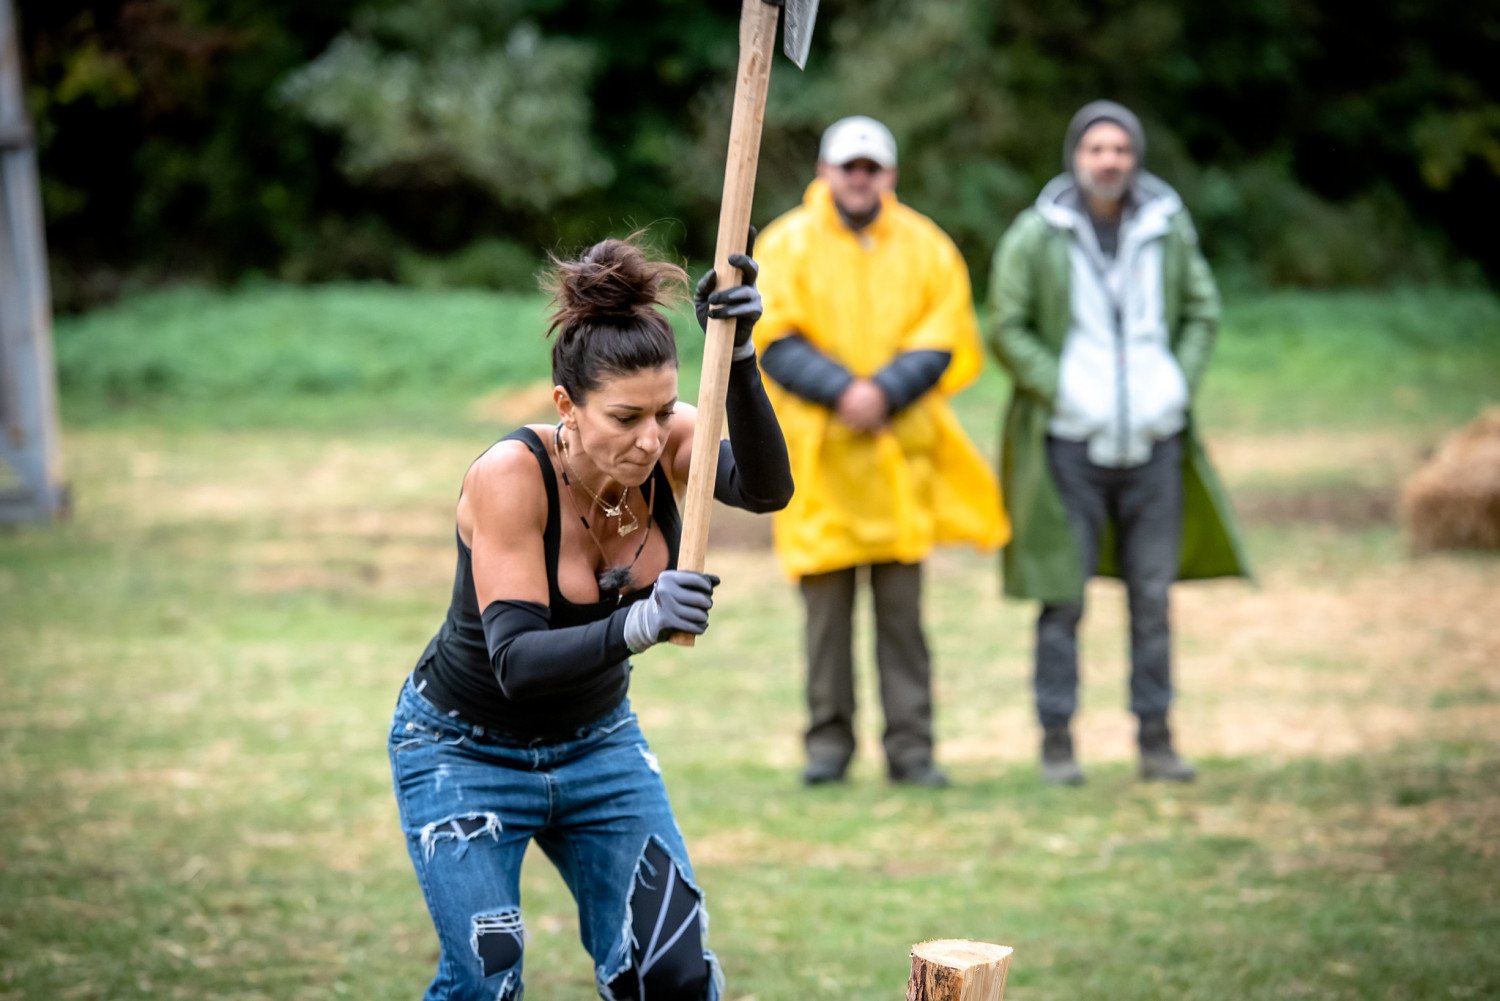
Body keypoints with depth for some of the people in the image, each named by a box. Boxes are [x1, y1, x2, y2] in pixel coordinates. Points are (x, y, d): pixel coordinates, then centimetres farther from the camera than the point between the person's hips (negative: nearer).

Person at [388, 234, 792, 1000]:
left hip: (597, 741, 4)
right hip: (465, 750, -4)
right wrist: (637, 624, -53)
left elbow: (765, 488, -37)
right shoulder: (509, 476, -29)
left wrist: (739, 361, -54)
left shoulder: (668, 440, -17)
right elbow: (515, 661, -36)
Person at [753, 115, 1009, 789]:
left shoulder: (925, 248, 9)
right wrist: (841, 391, -18)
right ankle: (828, 741, 10)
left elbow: (941, 345, 2)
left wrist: (885, 391, -15)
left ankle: (910, 748, 5)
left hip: (902, 450, 1)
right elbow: (774, 342, -5)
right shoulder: (788, 245, 3)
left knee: (902, 606, 1)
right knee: (826, 601, 0)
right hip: (818, 452, -1)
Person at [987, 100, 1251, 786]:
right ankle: (1057, 741, 6)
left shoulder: (1169, 229, 4)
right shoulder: (1034, 236, -4)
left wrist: (1180, 387, 0)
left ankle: (1155, 738, 12)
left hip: (1153, 442, 3)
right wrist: (1060, 391, -10)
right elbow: (1006, 330, -2)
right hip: (1070, 444, -3)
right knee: (1062, 598, -2)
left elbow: (1203, 312, 12)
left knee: (1153, 595, 5)